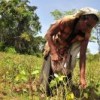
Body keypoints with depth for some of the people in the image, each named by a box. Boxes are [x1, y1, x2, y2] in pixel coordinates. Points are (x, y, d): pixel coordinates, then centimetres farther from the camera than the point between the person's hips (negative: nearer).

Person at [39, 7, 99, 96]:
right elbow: (48, 34, -27)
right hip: (53, 46, -2)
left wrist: (82, 76, -34)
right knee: (48, 73, -3)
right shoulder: (66, 21, -33)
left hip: (67, 50, 3)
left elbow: (83, 55, -26)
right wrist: (54, 53, -36)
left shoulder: (86, 34, -23)